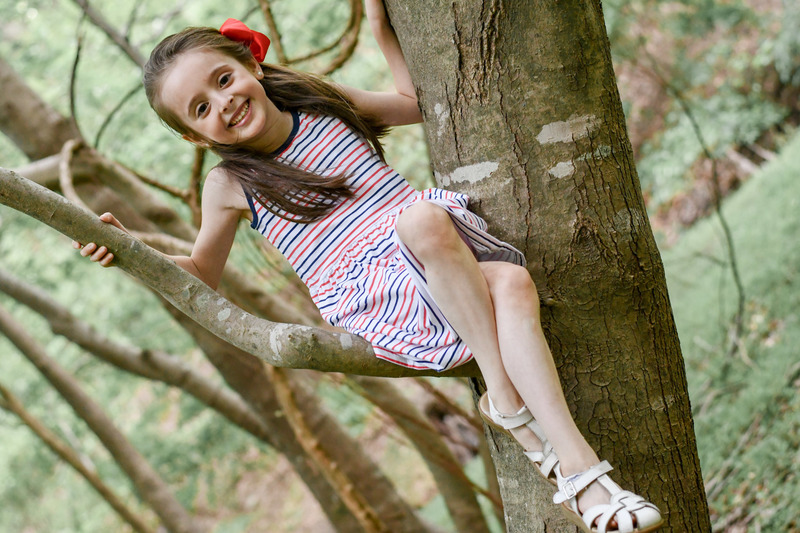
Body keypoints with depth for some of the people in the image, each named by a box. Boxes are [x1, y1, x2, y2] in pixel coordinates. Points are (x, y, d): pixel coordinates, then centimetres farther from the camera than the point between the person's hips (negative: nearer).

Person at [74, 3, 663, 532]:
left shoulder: (323, 104, 16)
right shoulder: (230, 185, 8)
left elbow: (416, 101, 27)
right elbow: (201, 276, 16)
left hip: (444, 262, 4)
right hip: (370, 297, -4)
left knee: (512, 283, -33)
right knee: (423, 221, -38)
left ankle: (576, 465, -35)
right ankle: (504, 393, -28)